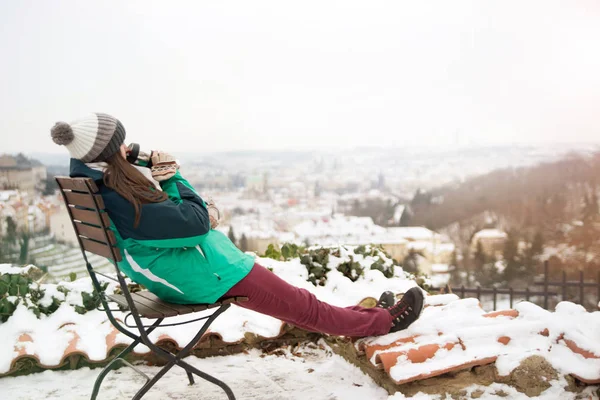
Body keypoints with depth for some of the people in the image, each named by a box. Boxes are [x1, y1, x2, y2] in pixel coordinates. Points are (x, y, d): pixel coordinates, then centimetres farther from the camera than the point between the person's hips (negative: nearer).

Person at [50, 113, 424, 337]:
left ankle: (361, 316, 38)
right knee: (303, 305, 7)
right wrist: (174, 177, -13)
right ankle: (382, 321, 26)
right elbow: (197, 220, -26)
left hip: (173, 273, 10)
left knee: (287, 297, 22)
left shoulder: (89, 182, -4)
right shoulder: (124, 203, -33)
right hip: (207, 276, -10)